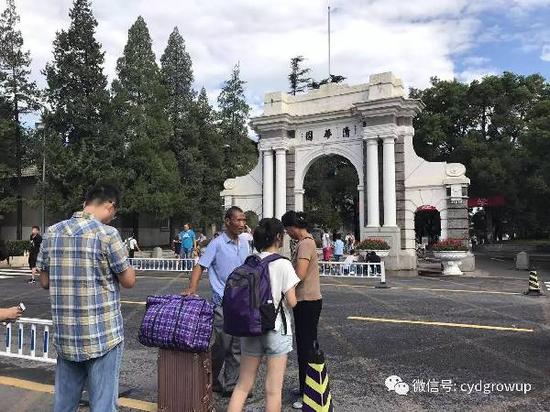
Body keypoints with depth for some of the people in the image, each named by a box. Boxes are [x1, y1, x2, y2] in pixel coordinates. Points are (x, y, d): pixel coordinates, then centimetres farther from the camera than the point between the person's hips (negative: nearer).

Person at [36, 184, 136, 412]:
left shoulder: (51, 233, 4)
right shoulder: (107, 233, -13)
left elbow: (45, 282, 11)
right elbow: (129, 280, -6)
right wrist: (121, 263, 11)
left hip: (65, 334, 6)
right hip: (103, 335, -5)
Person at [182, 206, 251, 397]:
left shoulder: (244, 242, 8)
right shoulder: (217, 243, -9)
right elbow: (200, 266, -11)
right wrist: (192, 289, -25)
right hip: (223, 303, -6)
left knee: (237, 347, 10)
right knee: (222, 345, 0)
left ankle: (230, 386, 22)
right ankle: (211, 382, 21)